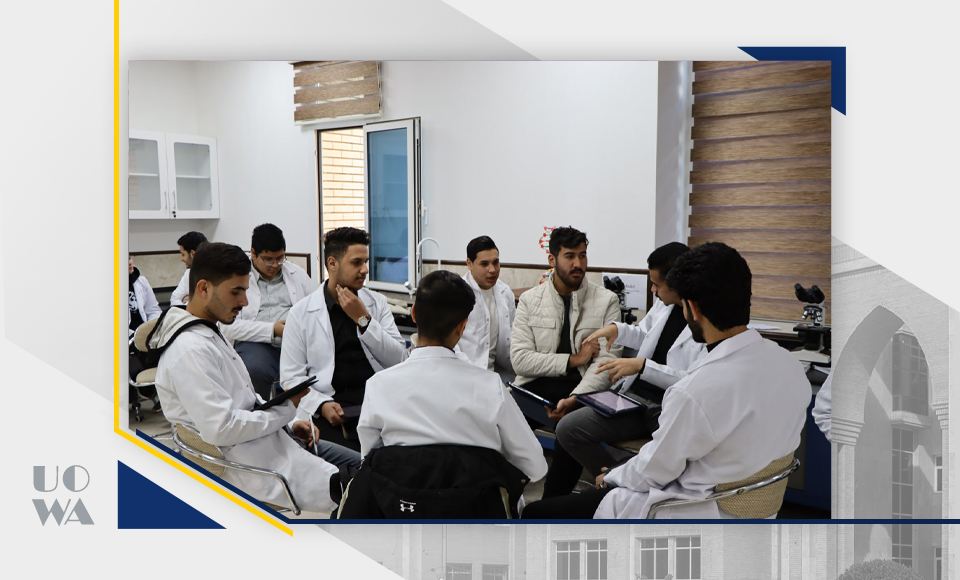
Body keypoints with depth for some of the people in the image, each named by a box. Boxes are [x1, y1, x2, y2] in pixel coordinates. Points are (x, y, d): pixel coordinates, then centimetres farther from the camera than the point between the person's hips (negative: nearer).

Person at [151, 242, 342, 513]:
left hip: (265, 441, 10)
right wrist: (285, 410, -15)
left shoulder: (211, 333, 13)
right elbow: (220, 428, -26)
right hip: (252, 467, -10)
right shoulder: (190, 350, -21)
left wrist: (288, 425, 6)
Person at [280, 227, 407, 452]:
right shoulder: (301, 312, 6)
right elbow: (291, 378, 2)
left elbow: (398, 359, 5)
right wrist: (322, 405, -16)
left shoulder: (377, 303, 14)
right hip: (332, 406, -2)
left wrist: (363, 319, -4)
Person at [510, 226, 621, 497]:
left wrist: (573, 399, -21)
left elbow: (607, 361, -5)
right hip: (536, 387, 2)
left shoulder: (606, 300, 5)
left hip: (582, 390, -1)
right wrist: (574, 360, -9)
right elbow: (520, 359, -1)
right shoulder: (530, 300, 9)